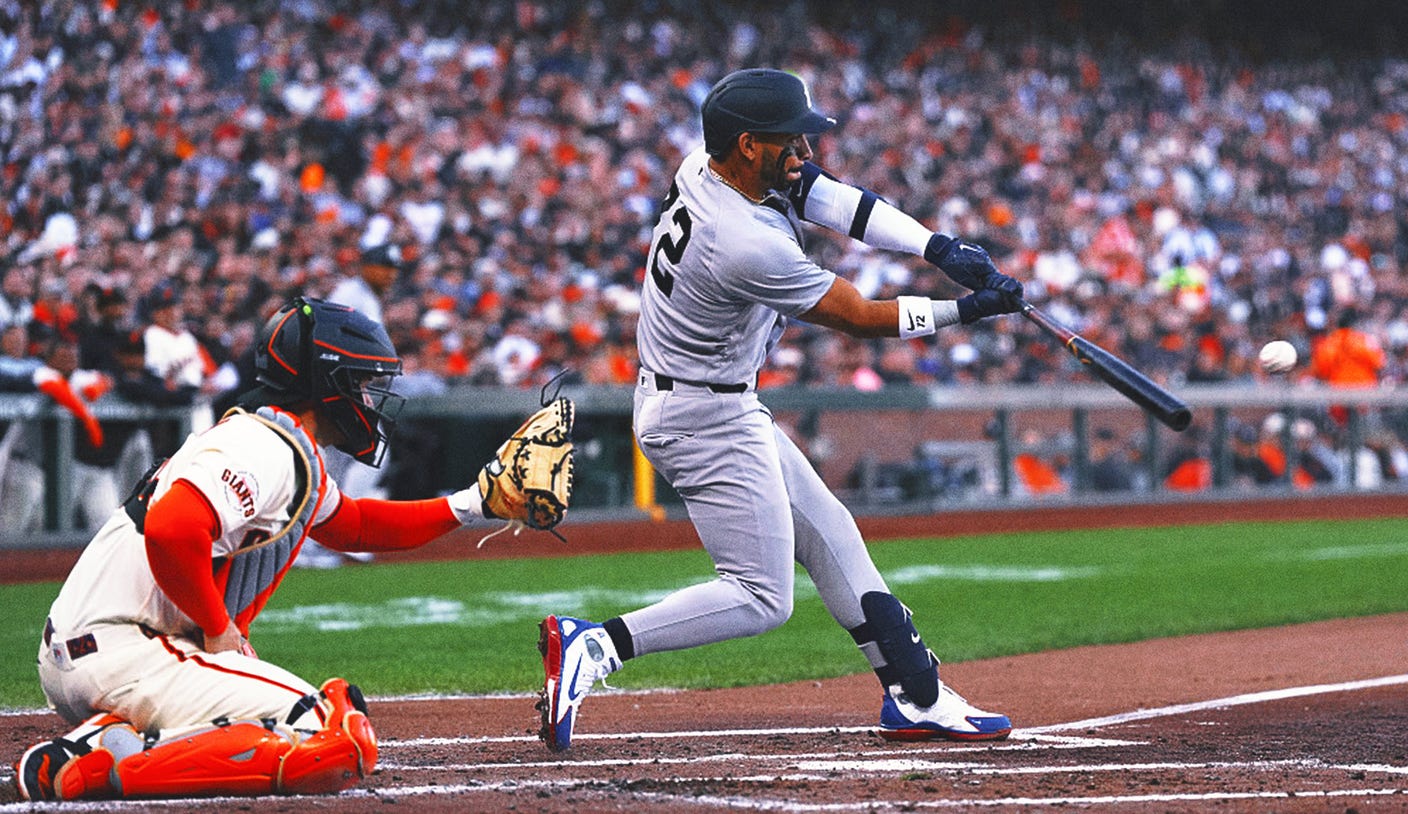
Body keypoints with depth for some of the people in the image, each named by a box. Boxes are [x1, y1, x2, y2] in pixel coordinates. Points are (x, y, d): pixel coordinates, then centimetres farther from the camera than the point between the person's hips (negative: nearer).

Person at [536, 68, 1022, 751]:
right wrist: (968, 310, -8)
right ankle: (592, 647, -13)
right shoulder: (751, 247, -30)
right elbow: (860, 317, -17)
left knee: (829, 536, 16)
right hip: (710, 422, -10)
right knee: (762, 597, -6)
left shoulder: (706, 167, -5)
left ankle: (917, 699, 22)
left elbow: (833, 199, -2)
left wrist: (940, 248, -13)